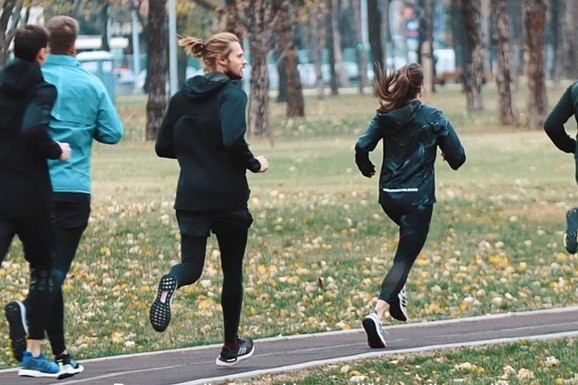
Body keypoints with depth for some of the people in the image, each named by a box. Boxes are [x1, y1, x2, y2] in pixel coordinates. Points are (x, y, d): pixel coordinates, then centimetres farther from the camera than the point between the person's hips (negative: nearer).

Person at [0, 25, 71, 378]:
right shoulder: (43, 89, -9)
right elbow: (33, 129, -26)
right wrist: (56, 151, -10)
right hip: (31, 193, -4)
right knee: (43, 268, 14)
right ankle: (34, 354, 15)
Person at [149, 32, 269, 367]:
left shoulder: (182, 97, 8)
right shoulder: (232, 94, -11)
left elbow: (164, 146, 10)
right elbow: (234, 139, -27)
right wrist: (255, 164, -9)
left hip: (191, 197, 4)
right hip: (228, 197, -4)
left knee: (192, 265, 1)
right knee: (233, 270, 13)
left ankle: (172, 283, -38)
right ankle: (231, 347, 21)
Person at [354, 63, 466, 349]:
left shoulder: (385, 116, 2)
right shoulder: (433, 118, -6)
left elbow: (362, 147, -9)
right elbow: (457, 157, -6)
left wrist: (367, 169, 12)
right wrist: (451, 159, 18)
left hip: (389, 196, 5)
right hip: (418, 197, -5)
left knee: (410, 239, 33)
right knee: (405, 257, -3)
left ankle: (397, 293, 17)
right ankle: (378, 313, -23)